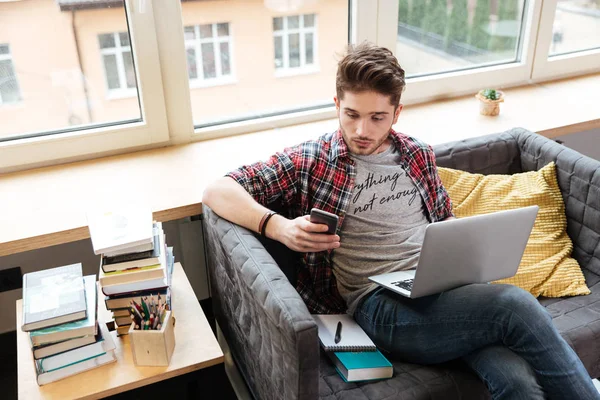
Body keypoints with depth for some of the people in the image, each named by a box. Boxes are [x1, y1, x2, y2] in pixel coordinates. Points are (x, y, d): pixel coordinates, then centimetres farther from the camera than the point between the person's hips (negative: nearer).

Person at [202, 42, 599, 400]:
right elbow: (217, 191, -1)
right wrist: (278, 226, -18)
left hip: (443, 291, 4)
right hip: (381, 306, -4)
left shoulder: (419, 156, 17)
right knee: (515, 305, -25)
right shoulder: (310, 161, 3)